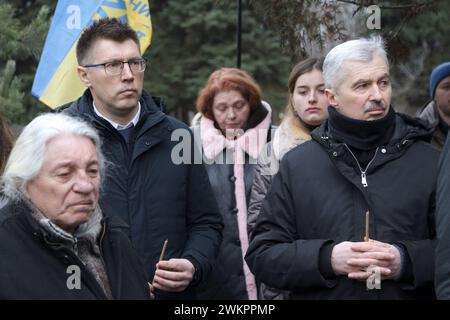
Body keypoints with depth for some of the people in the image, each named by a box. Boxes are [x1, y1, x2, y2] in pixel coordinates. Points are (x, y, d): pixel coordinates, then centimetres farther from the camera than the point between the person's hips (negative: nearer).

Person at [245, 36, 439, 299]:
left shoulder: (430, 162, -1)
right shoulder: (296, 165, 0)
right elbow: (261, 255, -3)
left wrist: (407, 261, -21)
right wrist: (326, 260, -18)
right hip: (319, 295, 0)